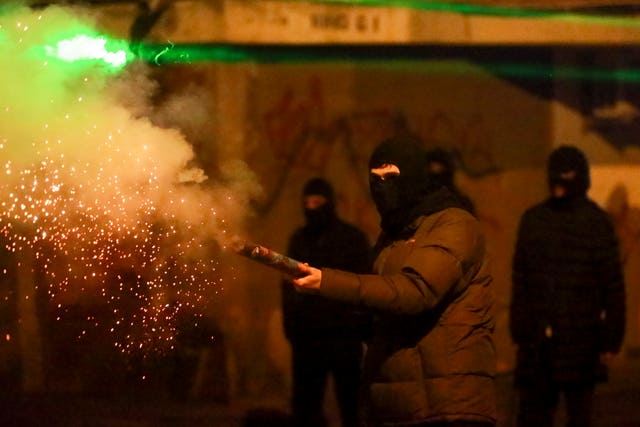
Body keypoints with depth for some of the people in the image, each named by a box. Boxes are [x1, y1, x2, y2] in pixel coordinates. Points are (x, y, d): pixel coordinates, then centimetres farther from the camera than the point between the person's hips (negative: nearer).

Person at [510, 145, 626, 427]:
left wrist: (611, 340, -5)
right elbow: (520, 281, 13)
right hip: (537, 338, 3)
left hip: (580, 338, -3)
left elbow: (613, 285, -2)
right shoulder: (532, 219, 10)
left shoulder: (597, 222, -1)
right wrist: (518, 331, 9)